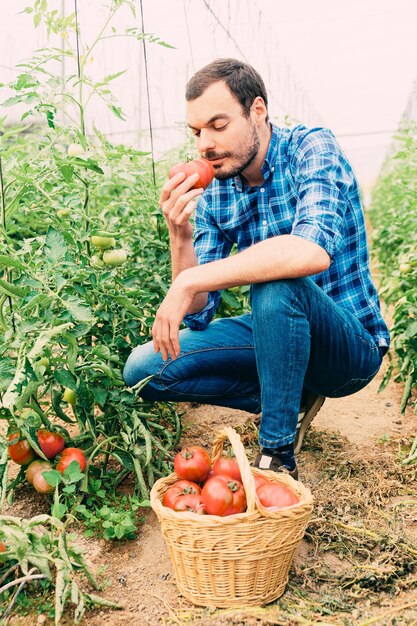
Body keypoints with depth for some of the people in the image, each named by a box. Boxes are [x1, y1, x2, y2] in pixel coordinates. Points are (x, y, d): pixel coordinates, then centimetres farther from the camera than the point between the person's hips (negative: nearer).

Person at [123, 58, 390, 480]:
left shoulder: (311, 148, -16)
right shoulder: (212, 193, -1)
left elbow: (314, 251, -39)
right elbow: (198, 314, -4)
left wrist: (190, 281, -35)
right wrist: (179, 235, -21)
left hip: (351, 344, -5)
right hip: (276, 333, 6)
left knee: (276, 286, -37)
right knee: (142, 370, -4)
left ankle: (278, 457, -17)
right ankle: (291, 400, 5)